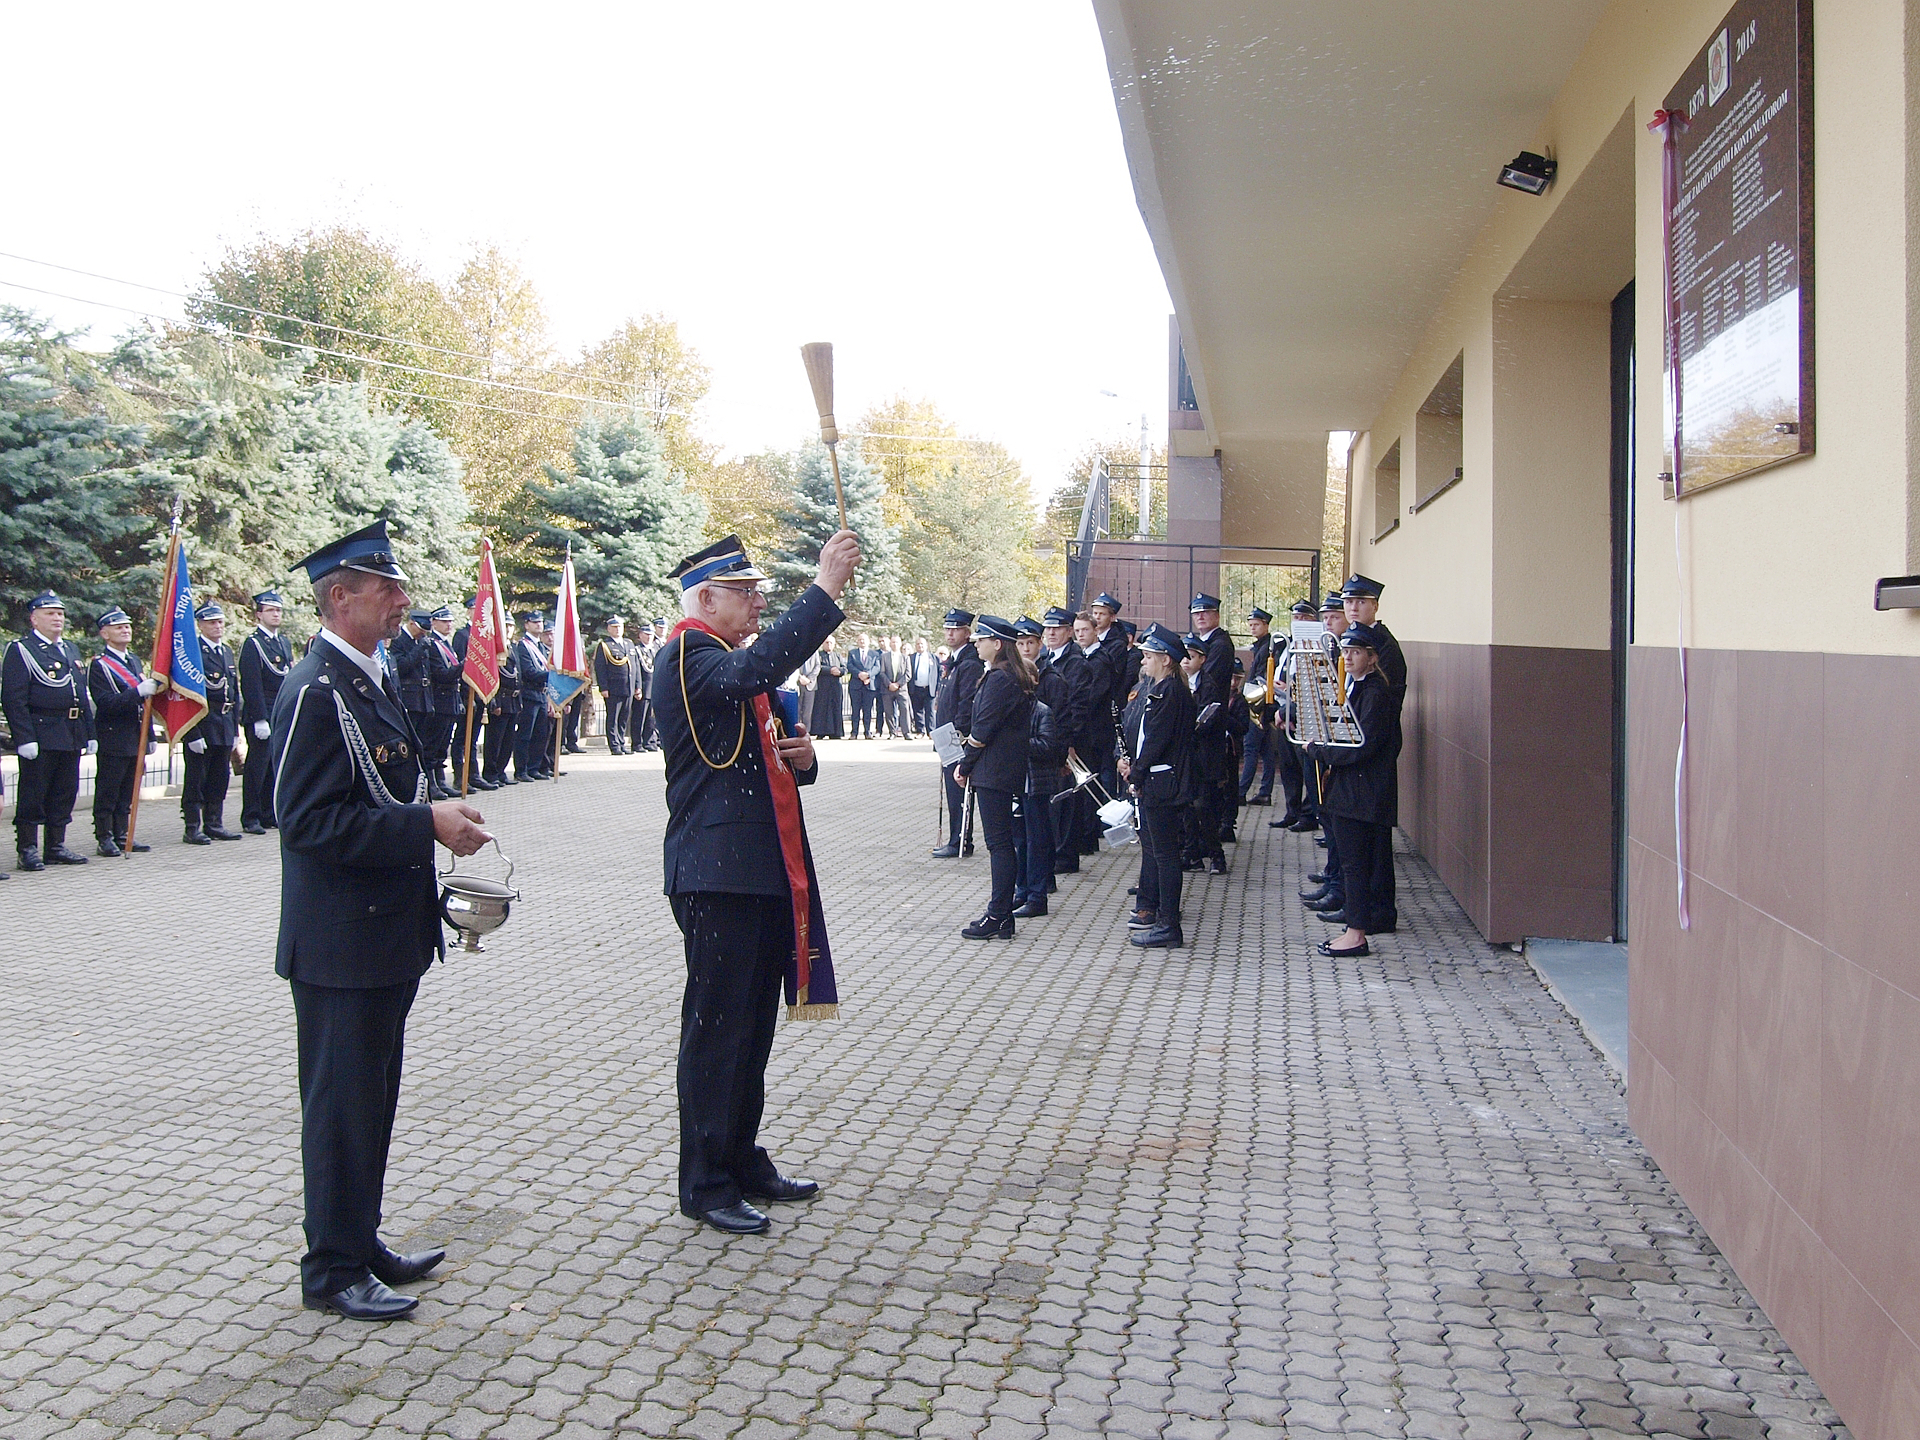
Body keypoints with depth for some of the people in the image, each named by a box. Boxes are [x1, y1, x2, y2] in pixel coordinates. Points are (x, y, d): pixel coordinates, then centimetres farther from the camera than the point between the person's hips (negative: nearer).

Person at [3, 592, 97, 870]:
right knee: (33, 795, -1)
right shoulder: (20, 650, -5)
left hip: (72, 738, 7)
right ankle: (28, 850, 7)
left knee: (64, 794, 11)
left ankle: (56, 847, 19)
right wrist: (24, 739, -19)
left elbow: (83, 696, 22)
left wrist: (90, 733, 16)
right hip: (40, 737, -7)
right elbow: (13, 699, -12)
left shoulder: (71, 650, 19)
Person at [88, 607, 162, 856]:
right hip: (112, 739, -7)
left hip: (135, 739, 7)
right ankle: (104, 838, 4)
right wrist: (138, 691, -31)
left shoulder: (135, 660, 16)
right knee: (108, 791, -2)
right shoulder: (99, 665, -8)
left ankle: (122, 835, 17)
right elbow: (106, 702, -20)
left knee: (127, 791, 11)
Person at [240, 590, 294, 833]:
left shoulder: (284, 643, 16)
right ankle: (250, 818, 2)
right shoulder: (252, 644, -8)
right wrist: (259, 720, -18)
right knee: (258, 766, -4)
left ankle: (269, 815, 18)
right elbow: (251, 685, -14)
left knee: (276, 766, 10)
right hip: (261, 715, -7)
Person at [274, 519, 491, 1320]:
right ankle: (332, 1270, 18)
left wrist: (437, 819, 8)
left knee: (371, 1100, 19)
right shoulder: (316, 691, -18)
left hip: (385, 938, 10)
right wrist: (426, 825, -24)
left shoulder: (369, 682, 13)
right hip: (341, 944, -10)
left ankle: (361, 1245, 33)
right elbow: (309, 821, -24)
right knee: (342, 1105, 3)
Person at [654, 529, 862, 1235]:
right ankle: (704, 1184, 12)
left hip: (768, 872, 9)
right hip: (718, 873, -9)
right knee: (716, 1028, 0)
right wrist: (825, 587, -32)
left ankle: (743, 1160, 29)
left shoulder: (739, 667, 20)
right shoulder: (687, 657, -10)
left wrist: (800, 758, 2)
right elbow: (757, 668, -33)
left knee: (755, 1024, 16)